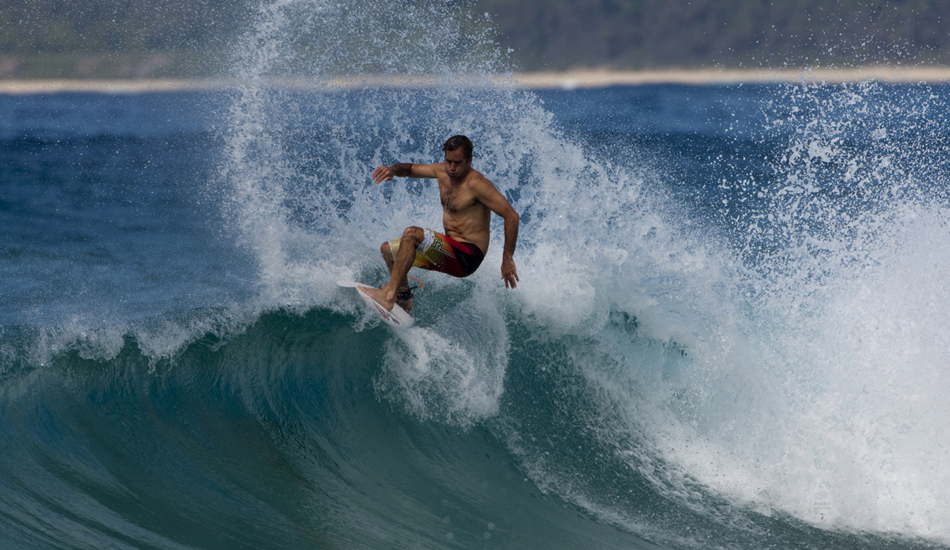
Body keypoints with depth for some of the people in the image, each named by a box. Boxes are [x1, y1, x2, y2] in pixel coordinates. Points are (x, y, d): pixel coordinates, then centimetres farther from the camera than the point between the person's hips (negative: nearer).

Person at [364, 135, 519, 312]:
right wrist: (392, 169, -6)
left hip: (467, 256, -9)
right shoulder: (442, 171, 4)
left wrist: (508, 259, -23)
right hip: (449, 251, 9)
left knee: (411, 234, -27)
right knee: (388, 249, 15)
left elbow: (511, 216, -21)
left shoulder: (476, 184, -19)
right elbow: (410, 169, 19)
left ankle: (388, 295, -31)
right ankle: (405, 304, 14)